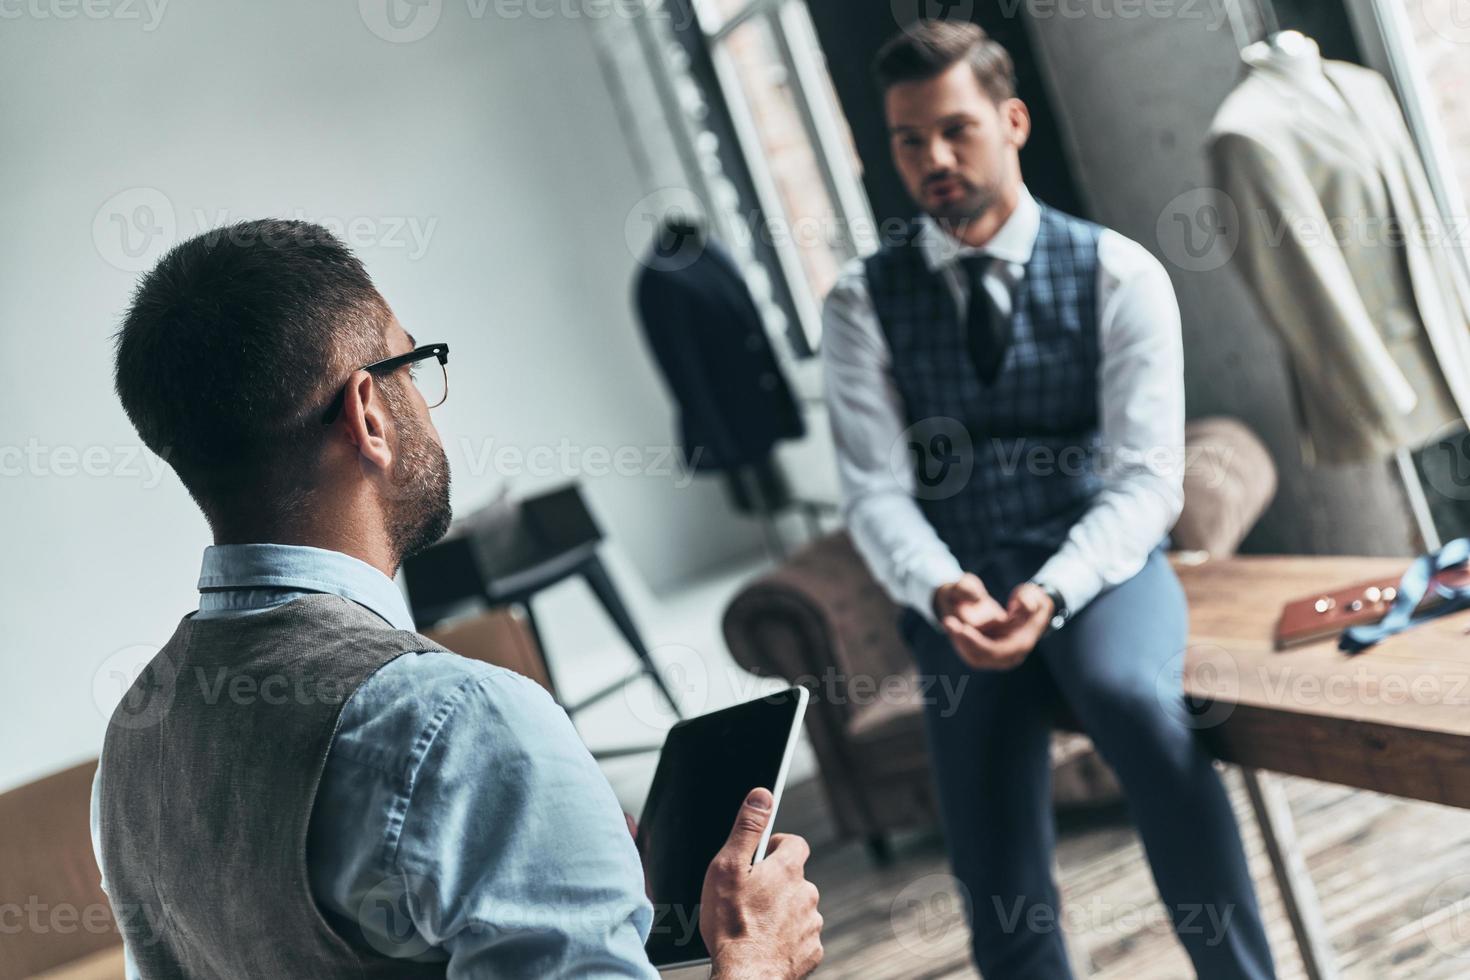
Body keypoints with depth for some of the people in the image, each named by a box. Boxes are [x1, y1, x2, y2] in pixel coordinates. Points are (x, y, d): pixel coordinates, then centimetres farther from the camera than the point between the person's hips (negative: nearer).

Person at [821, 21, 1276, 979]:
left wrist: (1053, 593, -24)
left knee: (1132, 692, -36)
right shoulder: (864, 303, 3)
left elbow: (1147, 478, -7)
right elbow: (879, 491, -3)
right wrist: (941, 591, -25)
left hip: (1101, 566, -1)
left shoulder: (1117, 273, 0)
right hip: (964, 590, 1)